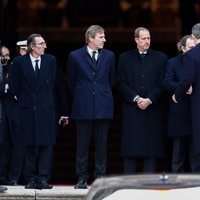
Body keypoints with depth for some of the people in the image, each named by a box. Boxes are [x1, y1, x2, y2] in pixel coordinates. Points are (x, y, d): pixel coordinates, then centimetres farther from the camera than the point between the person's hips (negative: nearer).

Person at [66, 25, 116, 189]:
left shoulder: (109, 56, 7)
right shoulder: (75, 56, 1)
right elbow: (71, 81, 11)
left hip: (103, 106, 2)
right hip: (83, 107, -2)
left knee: (101, 145, 3)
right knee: (82, 144, 1)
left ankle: (100, 177, 7)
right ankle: (82, 178, 5)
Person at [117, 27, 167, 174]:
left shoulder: (160, 58, 8)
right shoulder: (125, 58, 10)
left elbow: (161, 84, 2)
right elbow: (122, 83, 3)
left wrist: (149, 100, -10)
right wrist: (136, 98, -9)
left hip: (152, 108, 0)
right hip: (131, 109, 0)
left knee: (151, 149, -3)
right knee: (130, 149, -3)